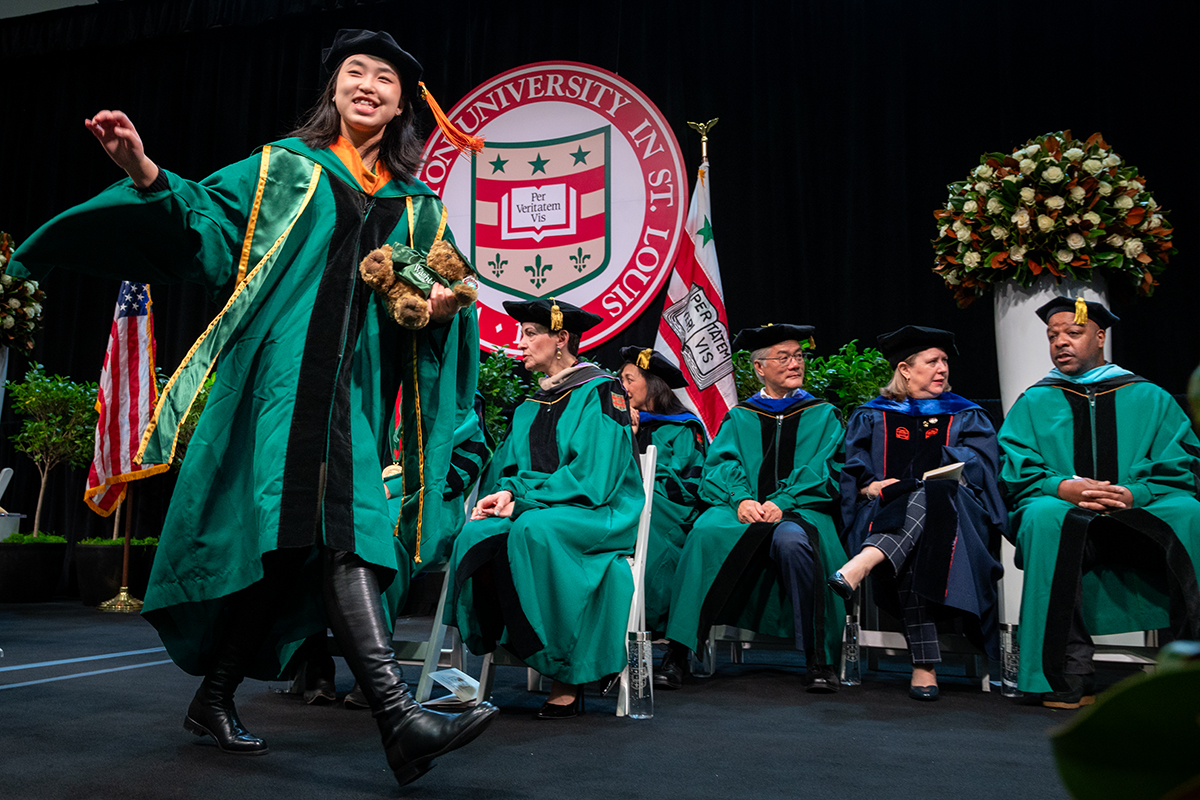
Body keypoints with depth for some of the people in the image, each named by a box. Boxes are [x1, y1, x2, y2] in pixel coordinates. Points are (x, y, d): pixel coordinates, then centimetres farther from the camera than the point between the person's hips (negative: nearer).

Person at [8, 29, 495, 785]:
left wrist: (445, 307, -5)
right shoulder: (283, 169, 13)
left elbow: (439, 295, 18)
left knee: (285, 545, 1)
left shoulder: (418, 208, 20)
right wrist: (147, 176, -16)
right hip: (283, 377, -4)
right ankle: (398, 715, -27)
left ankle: (216, 695, 18)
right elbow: (206, 222, 2)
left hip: (358, 394, 4)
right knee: (327, 533, -20)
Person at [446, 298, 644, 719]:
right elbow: (507, 468, 15)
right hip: (535, 512, 6)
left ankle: (567, 676, -26)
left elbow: (591, 479, -13)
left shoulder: (599, 393, -3)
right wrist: (506, 494, -9)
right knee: (478, 536, -25)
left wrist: (520, 496, -16)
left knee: (533, 530, -36)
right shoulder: (532, 406, 19)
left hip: (598, 517, -5)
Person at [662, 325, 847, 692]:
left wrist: (782, 501, -14)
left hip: (800, 509, -1)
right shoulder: (739, 417, 21)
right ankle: (678, 652, -27)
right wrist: (741, 498, -16)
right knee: (706, 533, -32)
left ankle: (817, 661, -28)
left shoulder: (823, 415, 18)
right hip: (743, 512, 1)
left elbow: (823, 472, 4)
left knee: (791, 540, -38)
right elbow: (720, 466, 6)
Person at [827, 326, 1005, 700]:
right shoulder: (871, 417, 21)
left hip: (952, 512, 0)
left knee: (929, 495, -37)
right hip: (886, 517, 0)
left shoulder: (968, 417, 22)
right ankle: (924, 666, -42)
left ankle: (861, 565, -60)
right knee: (909, 551, -36)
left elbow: (980, 466, 6)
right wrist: (871, 486, -12)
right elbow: (851, 471, 11)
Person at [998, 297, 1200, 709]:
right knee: (1044, 516, -36)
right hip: (1064, 511, 0)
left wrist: (1131, 495, -15)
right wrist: (1066, 488, -17)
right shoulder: (1034, 403, 15)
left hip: (1139, 516, 1)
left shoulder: (1151, 399, 16)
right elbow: (1018, 474, 3)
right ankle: (1070, 674, -35)